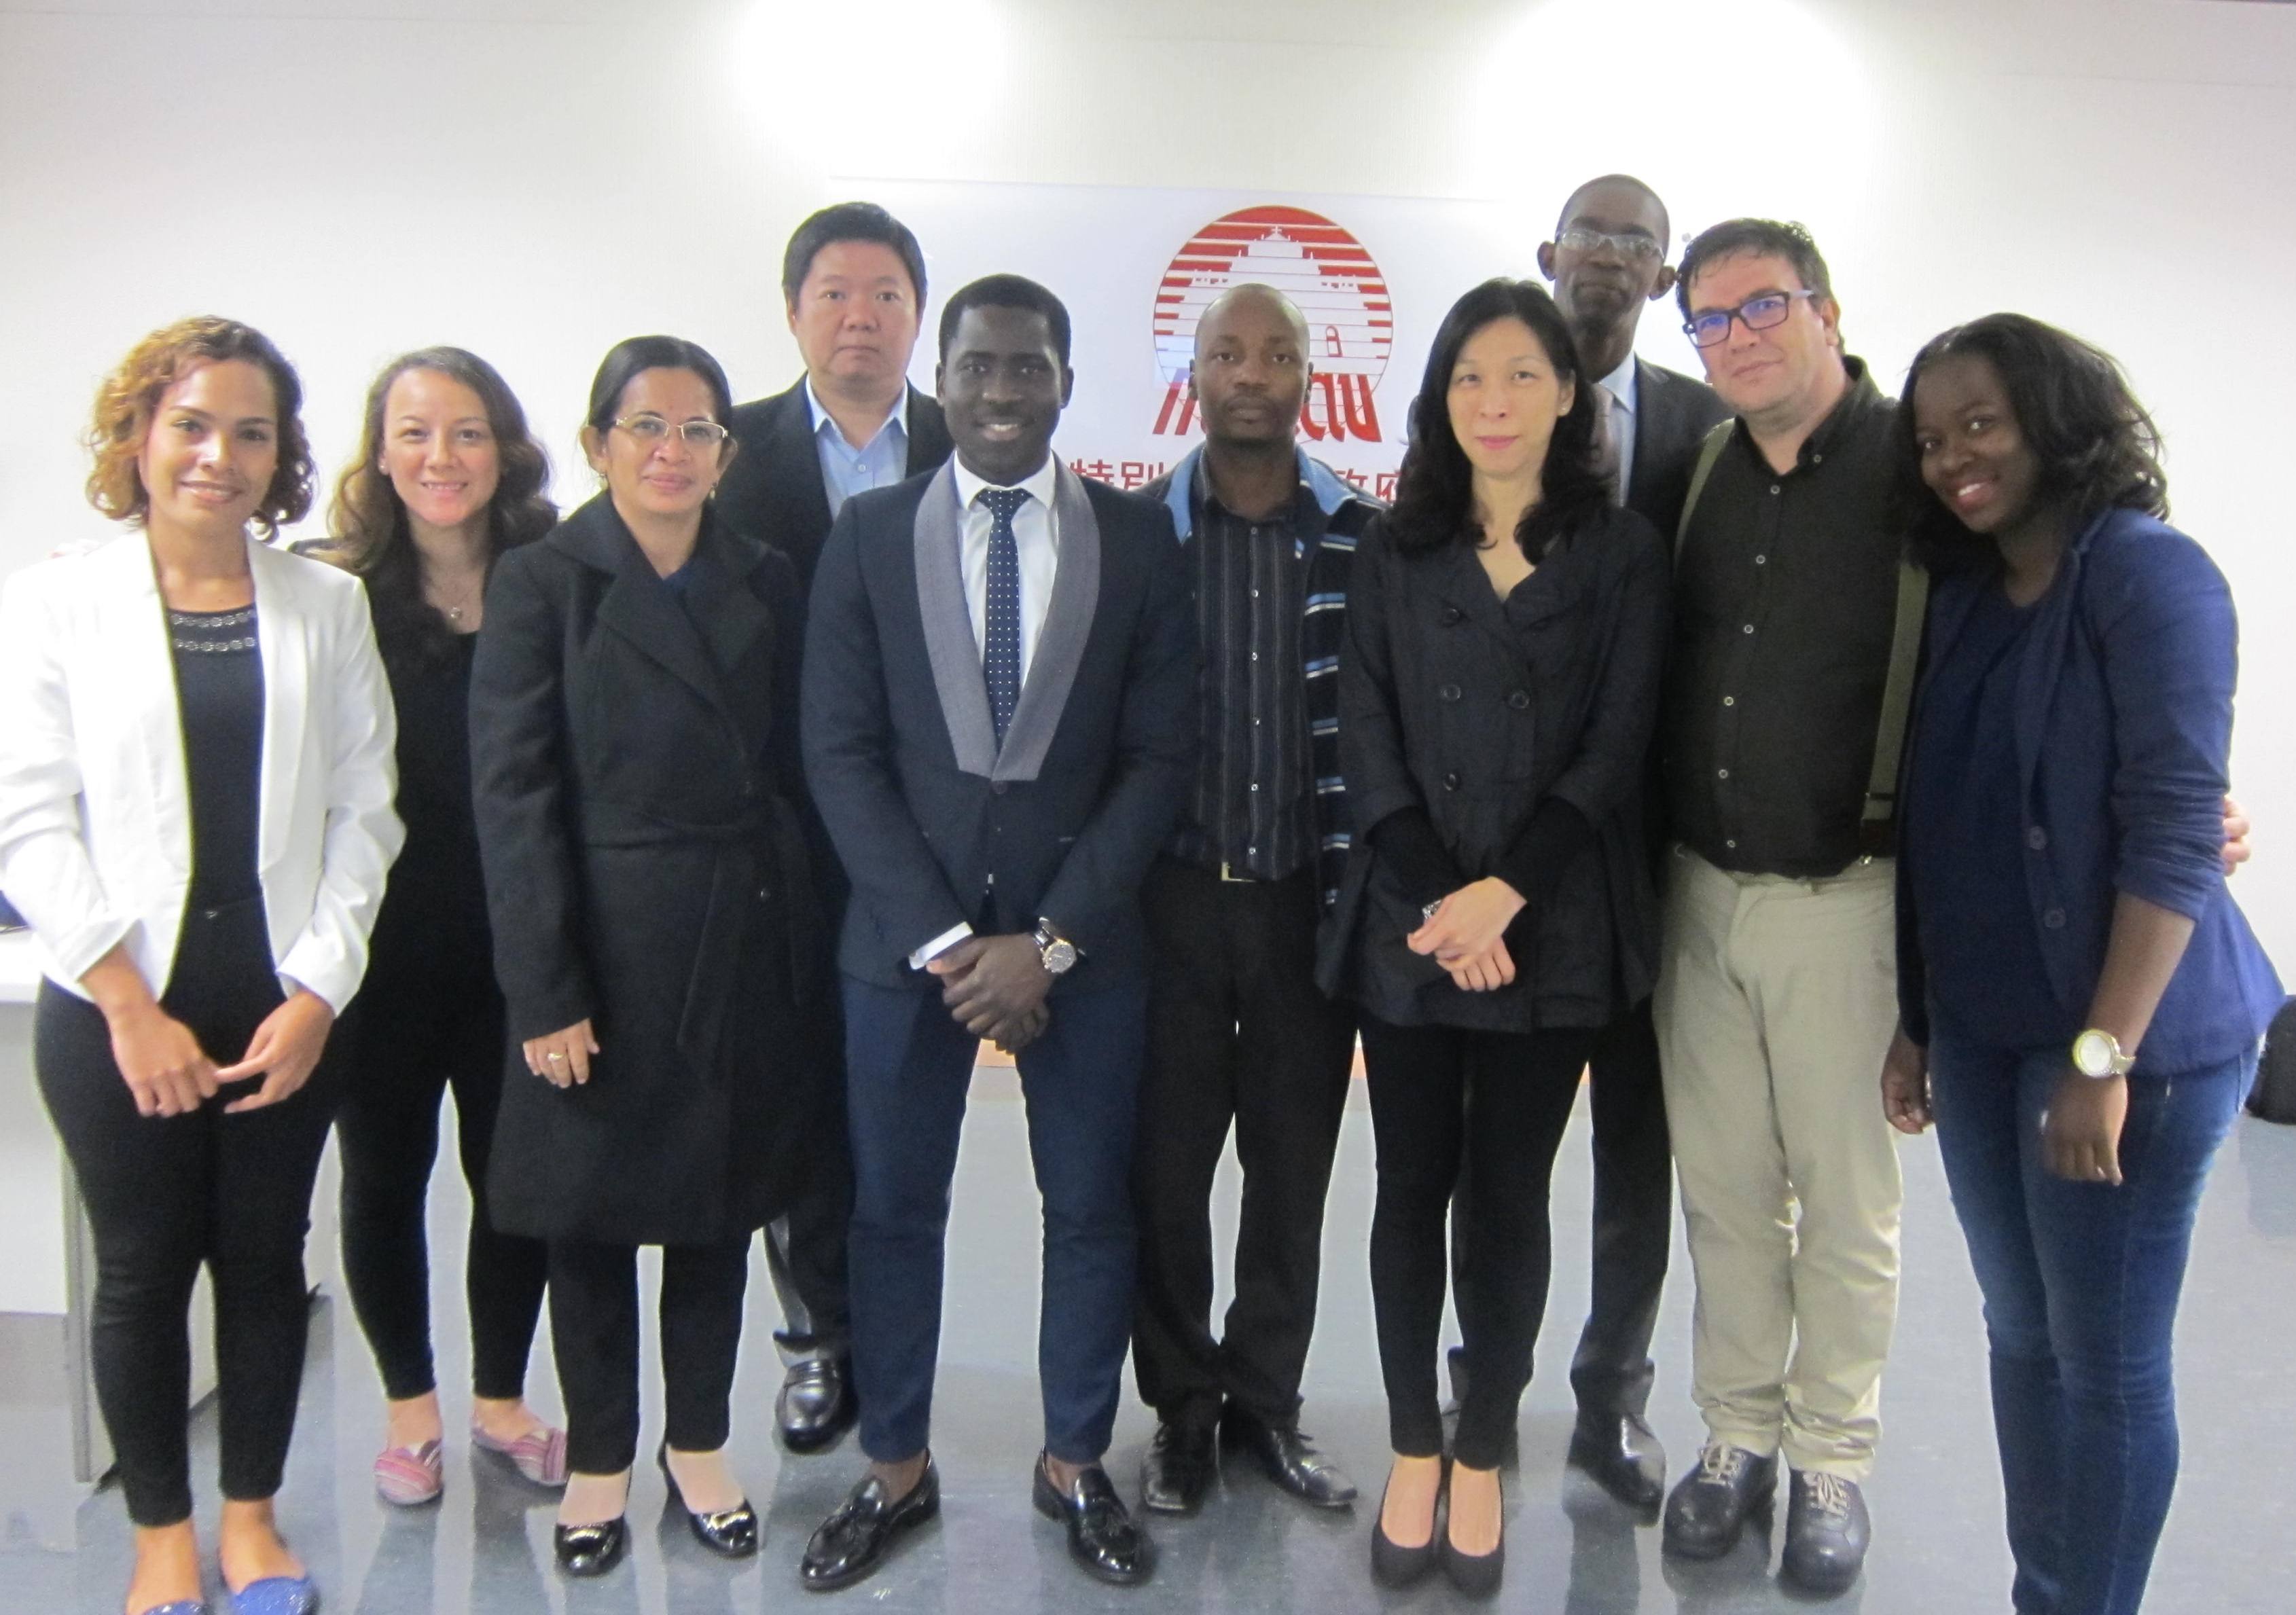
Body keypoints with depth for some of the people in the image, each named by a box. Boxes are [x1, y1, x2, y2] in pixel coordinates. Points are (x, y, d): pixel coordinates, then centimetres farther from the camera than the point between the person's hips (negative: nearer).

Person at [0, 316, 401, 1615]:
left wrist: (319, 991, -7)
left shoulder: (328, 604, 3)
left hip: (287, 1007, 1)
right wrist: (130, 1006, -10)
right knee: (142, 1272, 11)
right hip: (117, 1007, -1)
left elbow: (363, 809, 0)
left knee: (267, 1259, 12)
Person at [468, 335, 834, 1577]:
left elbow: (792, 773, 6)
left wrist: (801, 945, 0)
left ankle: (700, 1447, 32)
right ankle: (598, 1461, 29)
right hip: (606, 950, -3)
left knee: (719, 1209, 14)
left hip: (745, 949, 3)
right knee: (592, 1216, 10)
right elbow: (512, 797, -8)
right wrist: (544, 994, -13)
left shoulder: (763, 585, 6)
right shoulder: (542, 584, -4)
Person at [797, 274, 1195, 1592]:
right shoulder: (869, 533, 1)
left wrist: (1052, 938, -11)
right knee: (894, 1206, 11)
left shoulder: (1140, 538, 0)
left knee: (1092, 1209, 11)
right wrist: (944, 937, -11)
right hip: (906, 931, 1)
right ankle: (897, 1469, 30)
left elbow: (1160, 757, -3)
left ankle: (1076, 1464, 31)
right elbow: (842, 753, -3)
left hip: (1085, 934, 0)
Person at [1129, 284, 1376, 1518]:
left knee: (1294, 1166, 11)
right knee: (1165, 1163, 7)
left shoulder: (1363, 537, 2)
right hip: (1172, 898, 0)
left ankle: (1266, 1400, 28)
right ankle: (1181, 1407, 25)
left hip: (1312, 900, 1)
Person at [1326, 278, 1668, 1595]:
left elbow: (1618, 747, -4)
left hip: (1552, 929, -1)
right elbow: (1368, 738, 0)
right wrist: (1438, 901, -11)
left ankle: (1482, 1461, 23)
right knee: (1413, 1189, 8)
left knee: (1509, 1198, 7)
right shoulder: (1396, 551, 7)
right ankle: (1413, 1452, 23)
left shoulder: (1624, 552, 3)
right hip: (1408, 921, 1)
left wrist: (1504, 893, -14)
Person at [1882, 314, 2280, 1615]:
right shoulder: (1962, 598, 10)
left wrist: (2102, 1056, -20)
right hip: (1982, 1030, 7)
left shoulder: (2148, 573, -11)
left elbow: (2173, 833, -17)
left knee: (2107, 1360, 5)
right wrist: (1914, 1021, 11)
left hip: (2129, 1034, -7)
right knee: (2022, 1335, 16)